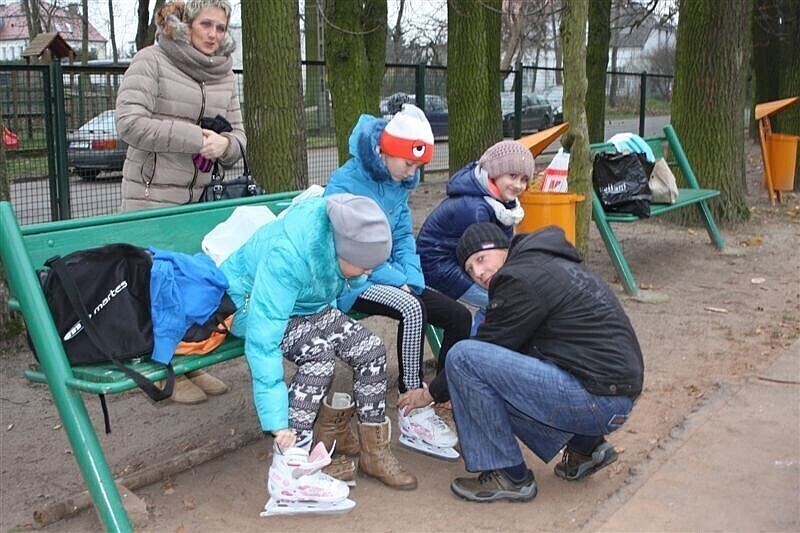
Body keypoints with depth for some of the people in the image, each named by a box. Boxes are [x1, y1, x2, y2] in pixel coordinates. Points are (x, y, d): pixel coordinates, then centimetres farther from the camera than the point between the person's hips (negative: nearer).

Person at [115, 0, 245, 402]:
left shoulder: (224, 75, 13)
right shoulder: (151, 61, -6)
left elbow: (238, 134, 13)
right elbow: (130, 123, -16)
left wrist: (224, 144, -12)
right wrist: (193, 137, -20)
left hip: (203, 196, 6)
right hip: (153, 194, -6)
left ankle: (192, 365, 24)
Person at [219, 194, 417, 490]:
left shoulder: (345, 232, -21)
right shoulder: (285, 257, -40)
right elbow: (262, 342, -41)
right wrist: (277, 422, -41)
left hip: (306, 306, 7)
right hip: (250, 307, -7)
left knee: (371, 349, -11)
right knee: (319, 353, -32)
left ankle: (374, 453, 0)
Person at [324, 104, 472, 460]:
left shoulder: (399, 184, 7)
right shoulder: (346, 184, -16)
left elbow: (403, 237, 11)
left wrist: (411, 278, -7)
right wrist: (399, 281, -20)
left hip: (391, 280, 8)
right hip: (353, 282, -8)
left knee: (459, 317, -4)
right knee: (411, 309, -35)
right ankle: (413, 417, -30)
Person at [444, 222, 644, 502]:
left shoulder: (522, 279, -11)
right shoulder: (546, 264, 18)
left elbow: (490, 343, -5)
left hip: (596, 400, -10)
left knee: (465, 358, -13)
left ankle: (509, 477, -3)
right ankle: (584, 445, 17)